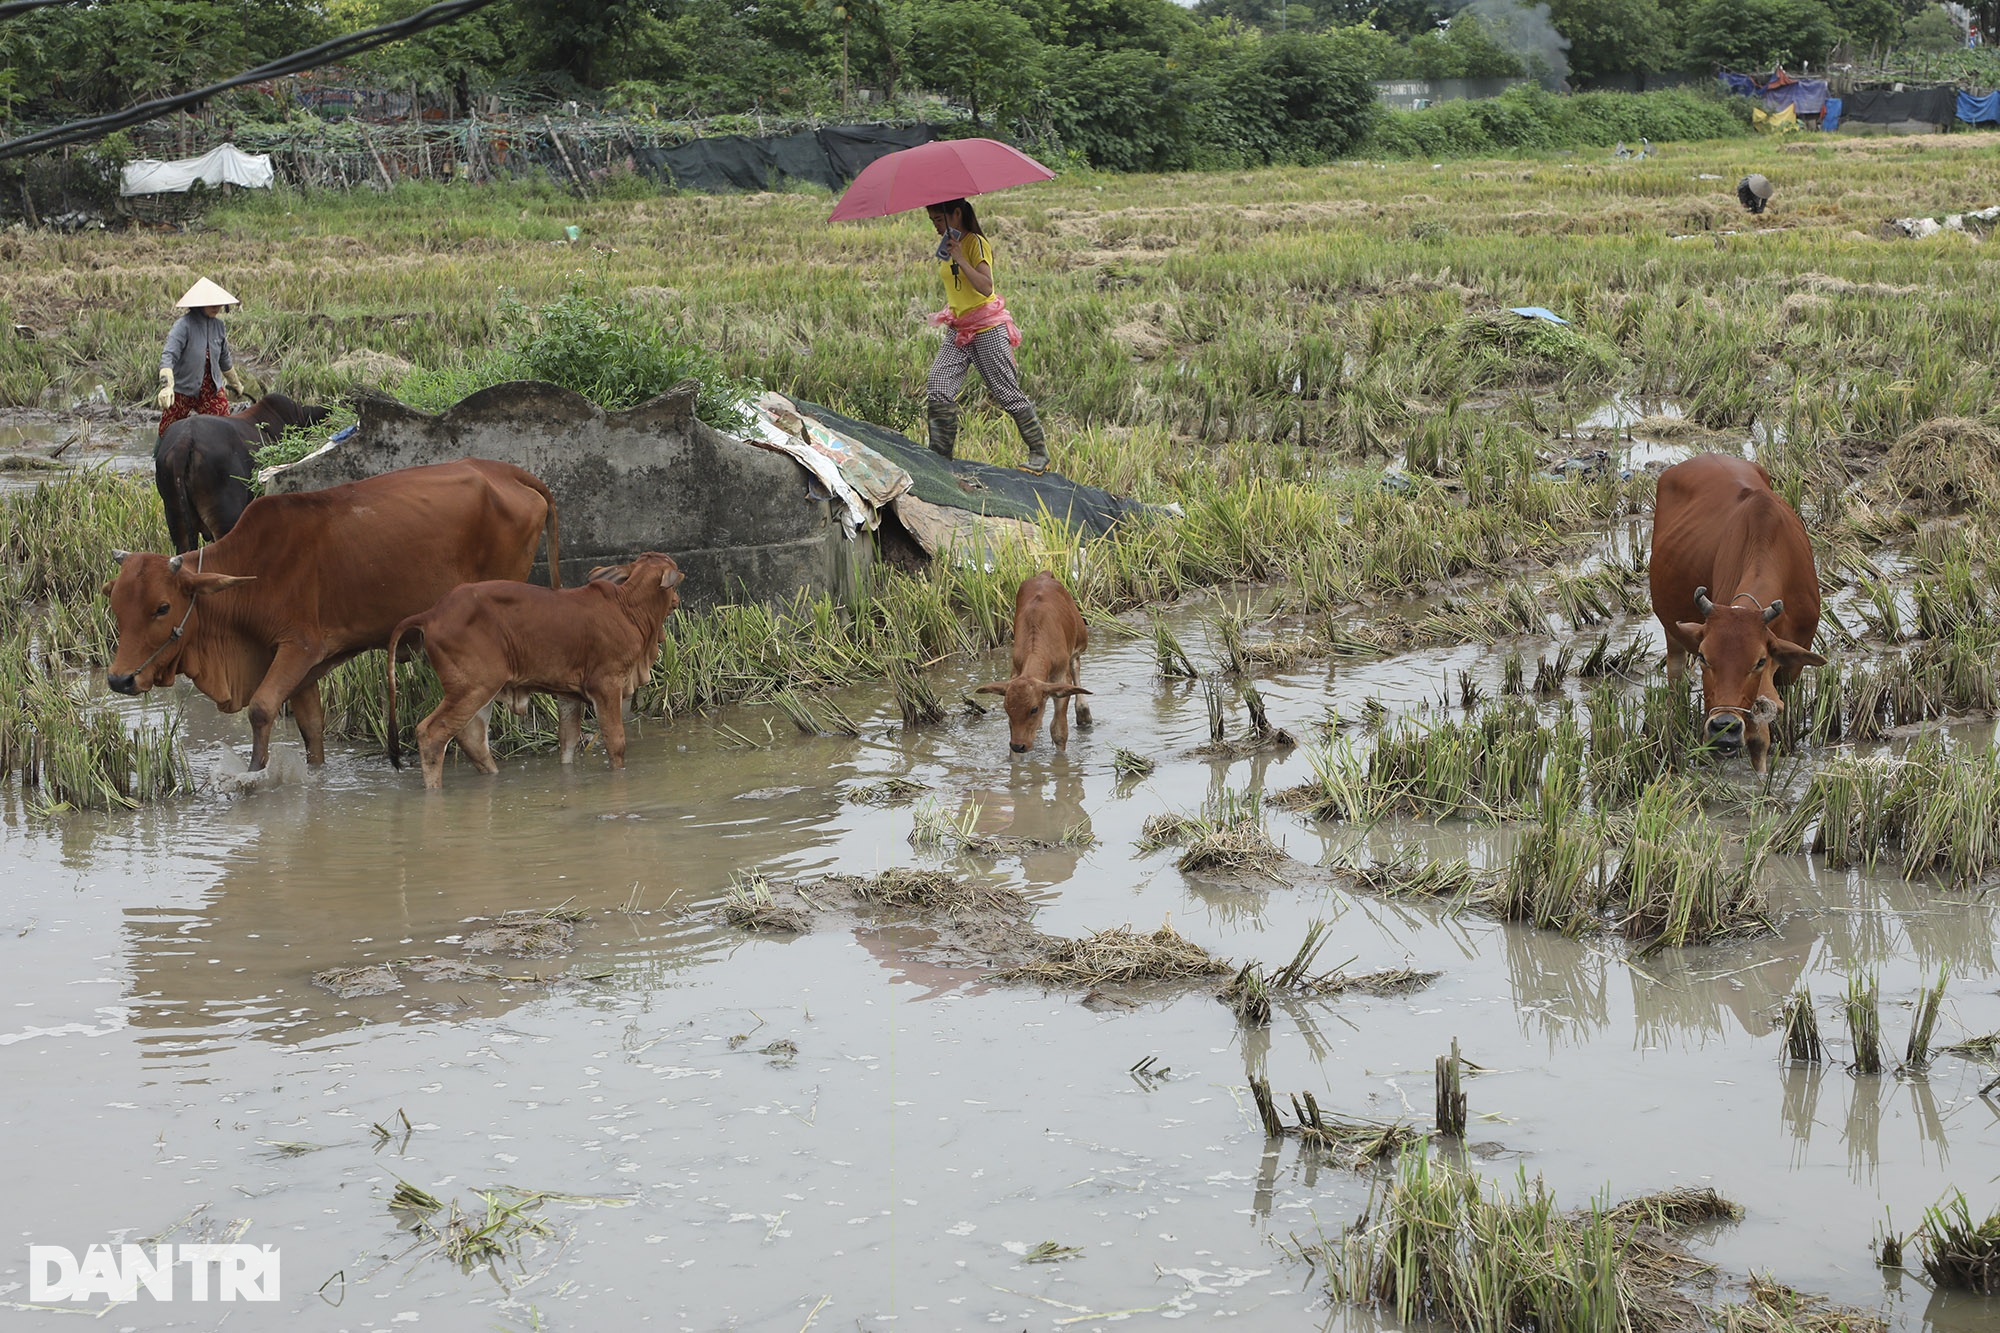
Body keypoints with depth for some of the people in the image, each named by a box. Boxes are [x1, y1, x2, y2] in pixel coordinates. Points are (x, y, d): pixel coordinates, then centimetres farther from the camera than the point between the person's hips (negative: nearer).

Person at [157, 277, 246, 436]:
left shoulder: (217, 325, 2)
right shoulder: (184, 325, -18)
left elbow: (224, 358, 19)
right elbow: (168, 356, -29)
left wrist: (235, 383, 31)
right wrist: (166, 385, -44)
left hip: (211, 391, 5)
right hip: (182, 391, -5)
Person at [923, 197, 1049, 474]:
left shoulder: (975, 243, -14)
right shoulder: (948, 245, 11)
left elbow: (986, 287, -27)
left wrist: (960, 260, -32)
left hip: (987, 328, -8)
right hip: (957, 330, 8)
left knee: (1007, 393, -2)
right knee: (937, 387, -10)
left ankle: (1039, 453, 12)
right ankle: (941, 455, -6)